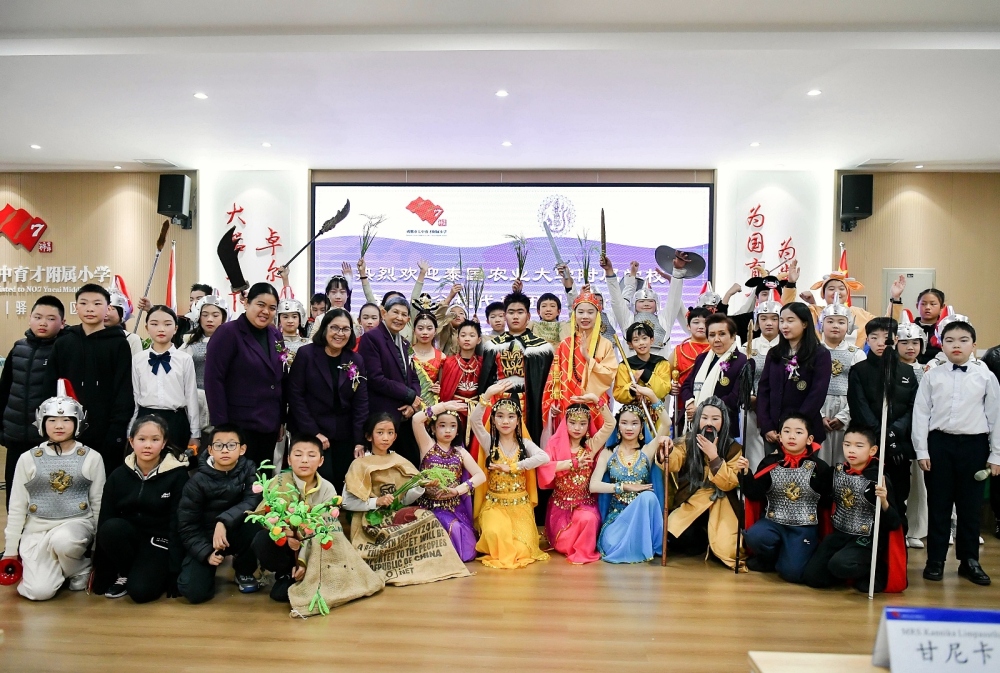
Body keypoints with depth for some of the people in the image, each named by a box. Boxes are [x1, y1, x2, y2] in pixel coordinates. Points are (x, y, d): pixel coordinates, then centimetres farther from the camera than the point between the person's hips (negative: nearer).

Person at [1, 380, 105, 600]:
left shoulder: (92, 458, 0)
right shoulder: (28, 459, 3)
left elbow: (99, 504, 4)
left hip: (77, 524, -1)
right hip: (36, 529, 1)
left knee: (62, 540, -37)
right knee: (39, 591, -21)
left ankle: (80, 568, -5)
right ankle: (60, 566, 13)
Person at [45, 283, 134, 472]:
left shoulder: (119, 344, 0)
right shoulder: (62, 343, 8)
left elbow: (125, 390, -4)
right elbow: (50, 387, 7)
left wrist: (117, 430, -12)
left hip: (107, 432, -2)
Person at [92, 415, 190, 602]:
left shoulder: (177, 475, -11)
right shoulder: (118, 475, -1)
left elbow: (178, 523, -12)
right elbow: (104, 520, 1)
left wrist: (175, 570, -16)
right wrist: (99, 569, 1)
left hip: (160, 541, -4)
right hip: (130, 537, 4)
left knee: (140, 591, -26)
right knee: (111, 528, -29)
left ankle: (160, 573, 8)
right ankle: (124, 574, -4)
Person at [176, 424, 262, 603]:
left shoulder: (249, 469, -10)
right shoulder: (198, 481, -13)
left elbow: (254, 501, -24)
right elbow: (186, 524, -11)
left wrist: (224, 522, -37)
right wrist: (206, 553, -22)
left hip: (237, 533, 1)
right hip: (205, 538, -1)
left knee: (254, 524, -33)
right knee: (194, 591, -21)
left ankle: (244, 571, -2)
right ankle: (210, 566, 17)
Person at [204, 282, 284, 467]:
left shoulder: (275, 335, 9)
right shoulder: (228, 333, -10)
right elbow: (213, 380, -13)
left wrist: (282, 419, 12)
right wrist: (221, 424, -16)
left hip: (270, 424, 6)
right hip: (239, 424, -6)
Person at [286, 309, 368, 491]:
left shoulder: (356, 361, 4)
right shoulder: (306, 354, -6)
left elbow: (361, 403, 2)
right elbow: (295, 395, -8)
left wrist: (359, 441, -6)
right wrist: (313, 432, -13)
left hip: (344, 436, 3)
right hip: (309, 433, -3)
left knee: (341, 487, 5)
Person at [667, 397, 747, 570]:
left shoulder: (733, 448, -3)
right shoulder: (687, 442, 0)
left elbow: (729, 484, -12)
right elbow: (672, 465, -17)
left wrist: (714, 456, -22)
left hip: (719, 507, -2)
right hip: (690, 504, 2)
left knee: (727, 551, -25)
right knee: (674, 538, -24)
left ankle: (714, 541, 12)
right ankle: (705, 540, 9)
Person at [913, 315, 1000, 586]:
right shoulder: (932, 376, 1)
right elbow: (921, 413, 2)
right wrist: (922, 450, -1)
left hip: (973, 444, 0)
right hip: (939, 443, 0)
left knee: (970, 505, 9)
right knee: (938, 504, 7)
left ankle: (969, 560, 23)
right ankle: (935, 560, 17)